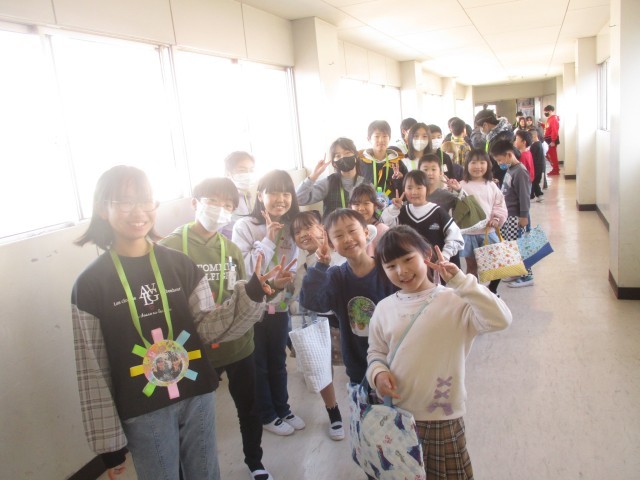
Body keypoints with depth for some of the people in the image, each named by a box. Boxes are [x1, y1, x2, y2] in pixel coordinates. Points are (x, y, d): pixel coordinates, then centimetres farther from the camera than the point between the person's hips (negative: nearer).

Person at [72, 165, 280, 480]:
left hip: (197, 397, 3)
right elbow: (92, 369, -6)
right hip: (143, 412, -2)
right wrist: (107, 440, -4)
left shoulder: (180, 264, -1)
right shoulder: (91, 283, -8)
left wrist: (251, 295, -19)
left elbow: (208, 328, -4)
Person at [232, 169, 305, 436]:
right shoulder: (245, 226, -15)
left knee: (278, 362, 20)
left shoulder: (291, 228, 1)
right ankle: (267, 416, 30)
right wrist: (268, 241, -25)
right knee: (258, 365, 12)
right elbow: (242, 268, -24)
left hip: (280, 306, 5)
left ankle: (283, 409, 38)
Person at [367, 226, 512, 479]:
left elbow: (500, 319, -28)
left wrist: (459, 280, -28)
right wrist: (378, 373, -13)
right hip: (394, 415, 4)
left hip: (442, 419, -3)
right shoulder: (384, 308, -2)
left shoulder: (454, 301, -14)